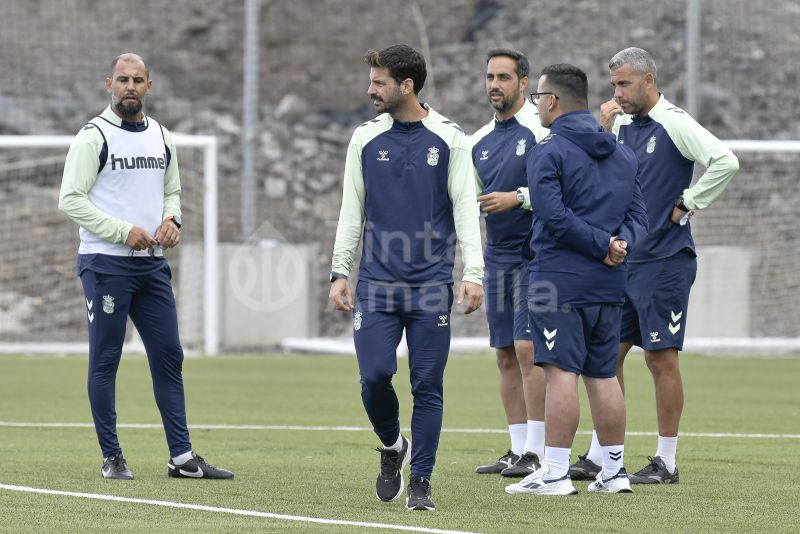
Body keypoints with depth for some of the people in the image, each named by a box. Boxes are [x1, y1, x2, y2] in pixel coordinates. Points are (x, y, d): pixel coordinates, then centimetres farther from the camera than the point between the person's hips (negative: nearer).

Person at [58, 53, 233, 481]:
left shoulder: (161, 137, 13)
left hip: (152, 264, 6)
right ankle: (111, 457, 5)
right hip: (105, 264, -6)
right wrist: (123, 231, -16)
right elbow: (70, 199, -11)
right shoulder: (94, 136, -7)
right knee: (105, 361, -1)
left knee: (169, 357, 4)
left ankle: (181, 457, 7)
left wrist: (172, 220, 2)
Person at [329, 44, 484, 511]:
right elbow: (352, 210, 13)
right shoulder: (366, 139, 8)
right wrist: (340, 272, 7)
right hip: (377, 282, 2)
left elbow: (466, 209, 0)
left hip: (431, 284, -2)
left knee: (427, 386, -1)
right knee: (374, 376, -9)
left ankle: (421, 482, 8)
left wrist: (474, 274, -9)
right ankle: (392, 447, 20)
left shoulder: (449, 139, 1)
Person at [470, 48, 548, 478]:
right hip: (496, 256, 7)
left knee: (528, 348, -12)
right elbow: (472, 196, 22)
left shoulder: (540, 129, -8)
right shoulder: (480, 140, 14)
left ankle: (536, 451, -10)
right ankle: (518, 449, 11)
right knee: (506, 354, 6)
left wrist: (517, 198, -18)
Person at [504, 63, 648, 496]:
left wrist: (604, 245, -13)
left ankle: (555, 473, -8)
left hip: (560, 278, -7)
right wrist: (619, 244, -6)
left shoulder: (548, 152, -7)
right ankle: (614, 471, 15)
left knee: (560, 372, -7)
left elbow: (553, 216, -18)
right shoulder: (623, 154, 16)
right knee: (603, 375, 13)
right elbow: (638, 215, 10)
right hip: (609, 283, 7)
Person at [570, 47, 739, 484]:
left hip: (664, 260, -8)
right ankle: (598, 457, 14)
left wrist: (687, 205, -15)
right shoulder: (622, 124, 11)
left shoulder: (673, 124, -11)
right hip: (622, 259, 8)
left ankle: (666, 462, 4)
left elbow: (725, 161, -22)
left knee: (661, 357, -3)